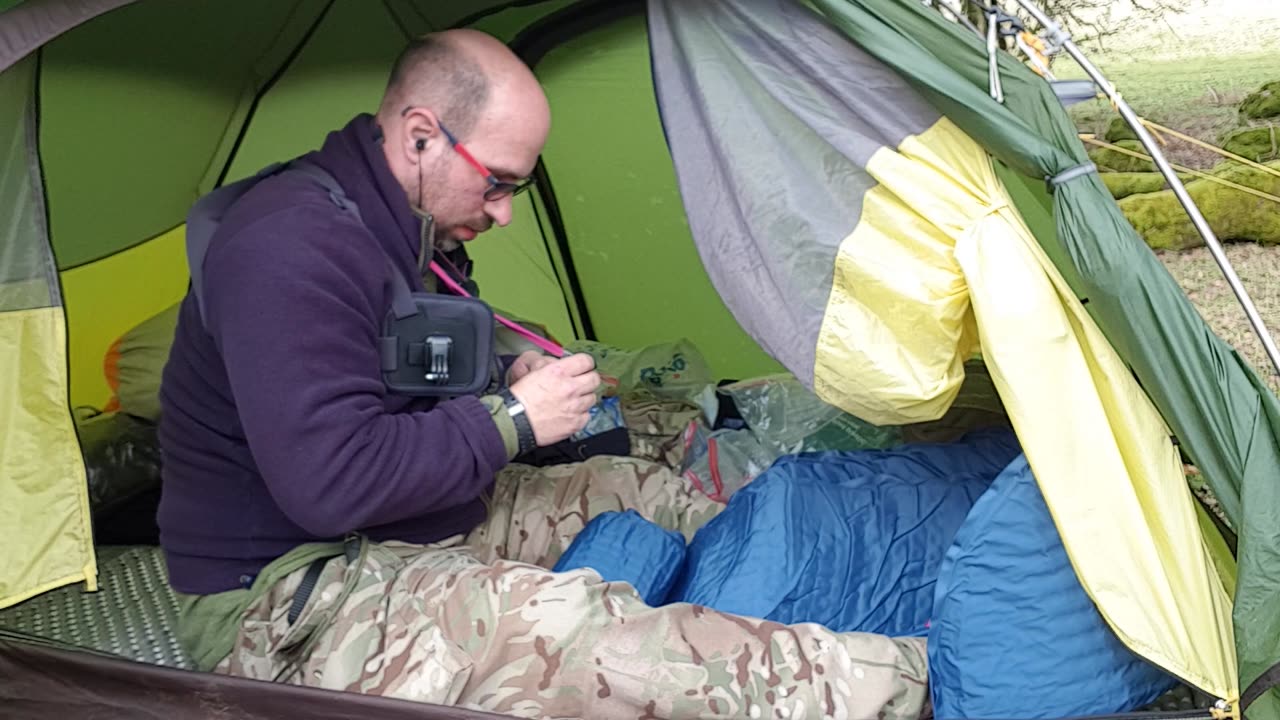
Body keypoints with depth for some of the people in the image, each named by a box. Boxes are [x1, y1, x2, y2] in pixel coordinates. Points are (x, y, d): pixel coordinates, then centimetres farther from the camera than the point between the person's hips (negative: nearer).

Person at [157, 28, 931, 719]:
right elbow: (330, 483, -33)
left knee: (642, 489, 9)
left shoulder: (409, 233, 6)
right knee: (568, 622, -32)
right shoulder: (289, 247, -25)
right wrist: (510, 420, -23)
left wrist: (502, 385, -1)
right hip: (286, 605, -10)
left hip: (417, 524, 10)